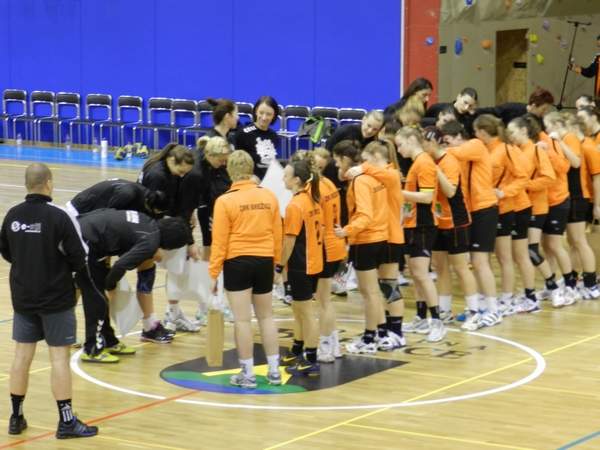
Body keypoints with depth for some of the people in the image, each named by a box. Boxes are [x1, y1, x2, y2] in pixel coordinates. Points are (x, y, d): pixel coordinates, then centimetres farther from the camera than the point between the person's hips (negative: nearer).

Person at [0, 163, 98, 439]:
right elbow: (79, 258, -15)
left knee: (22, 354, 12)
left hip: (22, 297, 5)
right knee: (59, 356, -1)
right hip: (56, 298, -5)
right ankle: (66, 422, 2)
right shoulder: (58, 216, -18)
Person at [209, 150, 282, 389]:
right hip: (265, 261, 4)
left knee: (242, 319, 3)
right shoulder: (269, 196, 0)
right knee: (266, 316, 16)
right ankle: (274, 370, 19)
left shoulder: (225, 201, -10)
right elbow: (277, 234, 5)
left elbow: (219, 241, -9)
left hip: (238, 262, -4)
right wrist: (275, 261, 18)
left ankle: (248, 374, 7)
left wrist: (213, 273, -3)